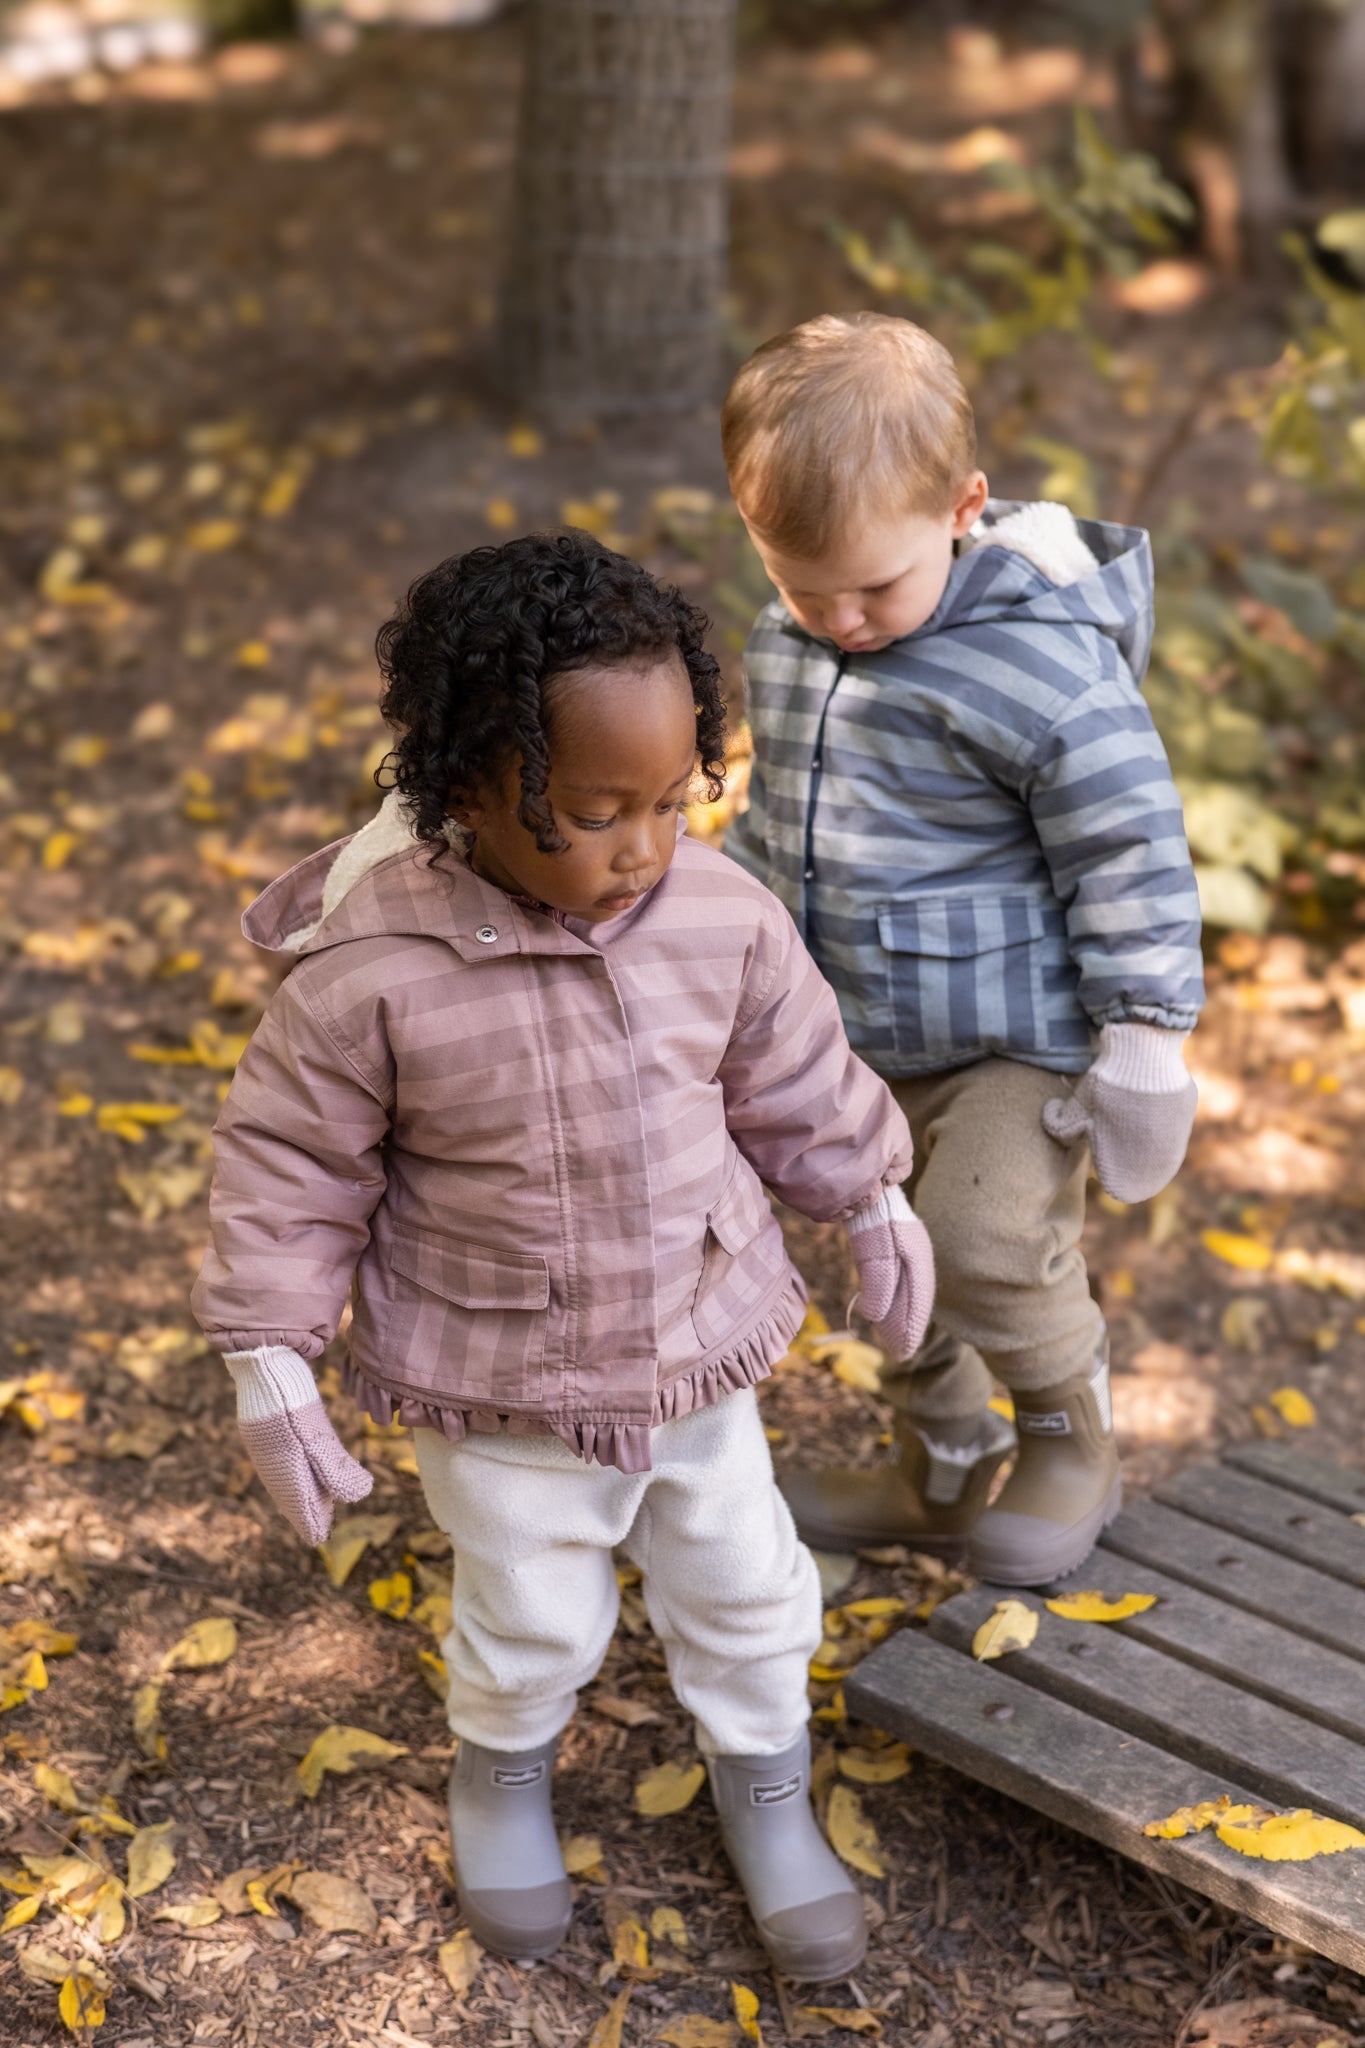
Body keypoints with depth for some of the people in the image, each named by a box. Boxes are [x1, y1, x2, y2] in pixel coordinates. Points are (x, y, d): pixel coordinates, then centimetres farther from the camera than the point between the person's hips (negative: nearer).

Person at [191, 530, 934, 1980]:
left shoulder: (723, 921, -16)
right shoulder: (372, 974, -26)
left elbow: (797, 1081, 2)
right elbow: (290, 1162, -14)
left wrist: (873, 1208, 14)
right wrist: (270, 1364, -12)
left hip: (696, 1349, 3)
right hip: (497, 1389, -3)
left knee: (742, 1586, 19)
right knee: (531, 1620, 17)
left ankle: (763, 1783, 48)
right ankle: (501, 1770, 51)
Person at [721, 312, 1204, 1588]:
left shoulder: (1040, 667, -23)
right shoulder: (787, 646, 0)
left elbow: (1127, 854, -17)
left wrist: (1143, 1034, -14)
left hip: (1020, 1036, -7)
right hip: (870, 1040, 7)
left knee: (987, 1245, -17)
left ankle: (1072, 1445, 15)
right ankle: (940, 1472, 41)